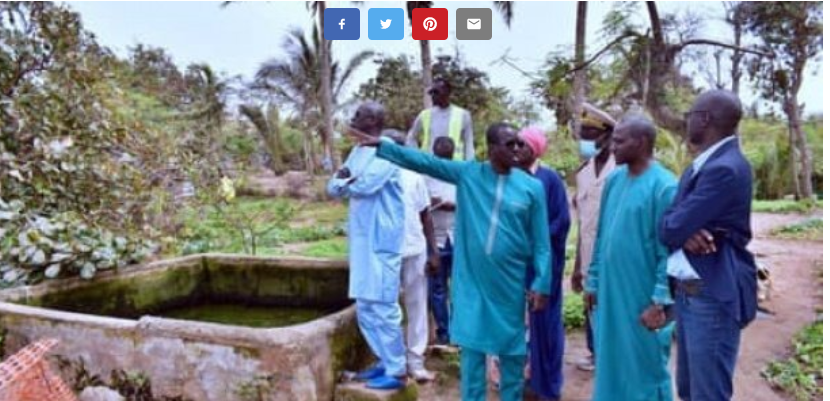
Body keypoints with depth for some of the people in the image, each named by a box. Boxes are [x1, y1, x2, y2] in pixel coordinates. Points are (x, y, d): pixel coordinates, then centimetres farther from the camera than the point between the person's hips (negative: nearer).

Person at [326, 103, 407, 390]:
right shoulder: (357, 152, 15)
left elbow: (365, 185, -23)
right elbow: (333, 188, 11)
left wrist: (344, 181, -2)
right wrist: (343, 178, -12)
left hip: (381, 242, -9)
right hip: (361, 241, 9)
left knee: (382, 307, -3)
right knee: (365, 308, 14)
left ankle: (396, 371, 9)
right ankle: (385, 361, 28)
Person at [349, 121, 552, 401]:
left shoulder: (532, 187, -2)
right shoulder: (468, 173, -1)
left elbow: (541, 242, 0)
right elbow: (424, 162, -2)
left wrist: (542, 284, -3)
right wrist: (381, 145, -6)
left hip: (510, 282, 0)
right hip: (470, 280, 0)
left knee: (511, 346, 13)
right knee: (471, 346, 9)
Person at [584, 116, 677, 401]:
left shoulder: (664, 187, -15)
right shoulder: (614, 180, 6)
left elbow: (669, 251, -15)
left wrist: (660, 302, -17)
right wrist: (593, 281, 11)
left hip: (643, 297, -6)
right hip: (610, 292, 7)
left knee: (647, 368, 10)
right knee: (612, 363, 17)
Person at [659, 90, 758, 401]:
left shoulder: (725, 168, -20)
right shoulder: (703, 165, 11)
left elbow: (670, 229, -22)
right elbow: (671, 221, 7)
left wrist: (683, 230, 1)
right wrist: (686, 232, -15)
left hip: (713, 295, -9)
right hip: (687, 291, 9)